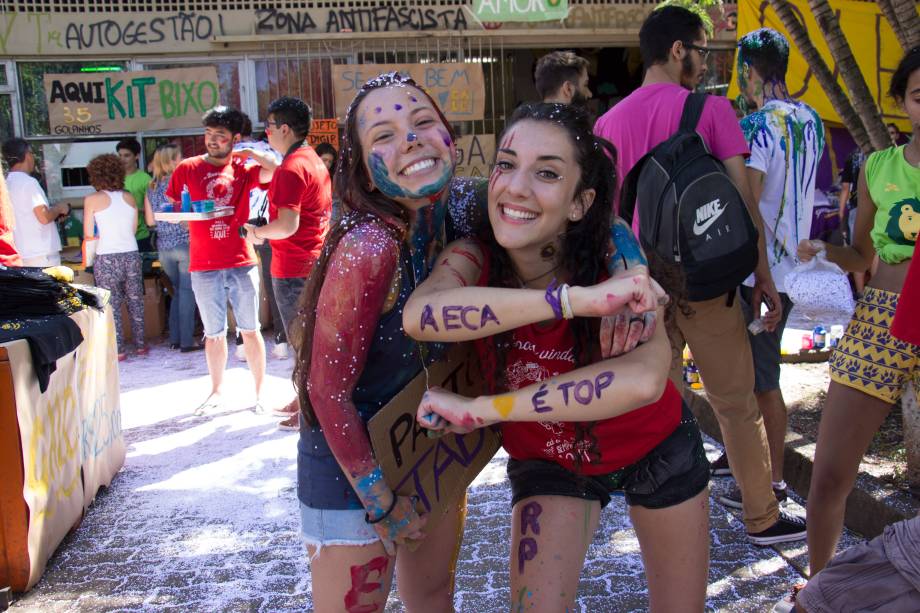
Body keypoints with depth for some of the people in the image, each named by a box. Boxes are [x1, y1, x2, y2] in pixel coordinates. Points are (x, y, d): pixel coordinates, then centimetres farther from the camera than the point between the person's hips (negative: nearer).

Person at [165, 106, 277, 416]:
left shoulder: (243, 168, 4)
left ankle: (260, 391, 15)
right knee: (214, 332, 11)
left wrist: (250, 152, -7)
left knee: (250, 329, 5)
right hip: (204, 266, 1)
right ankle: (216, 391, 25)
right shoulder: (187, 168, 5)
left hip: (242, 262, -1)